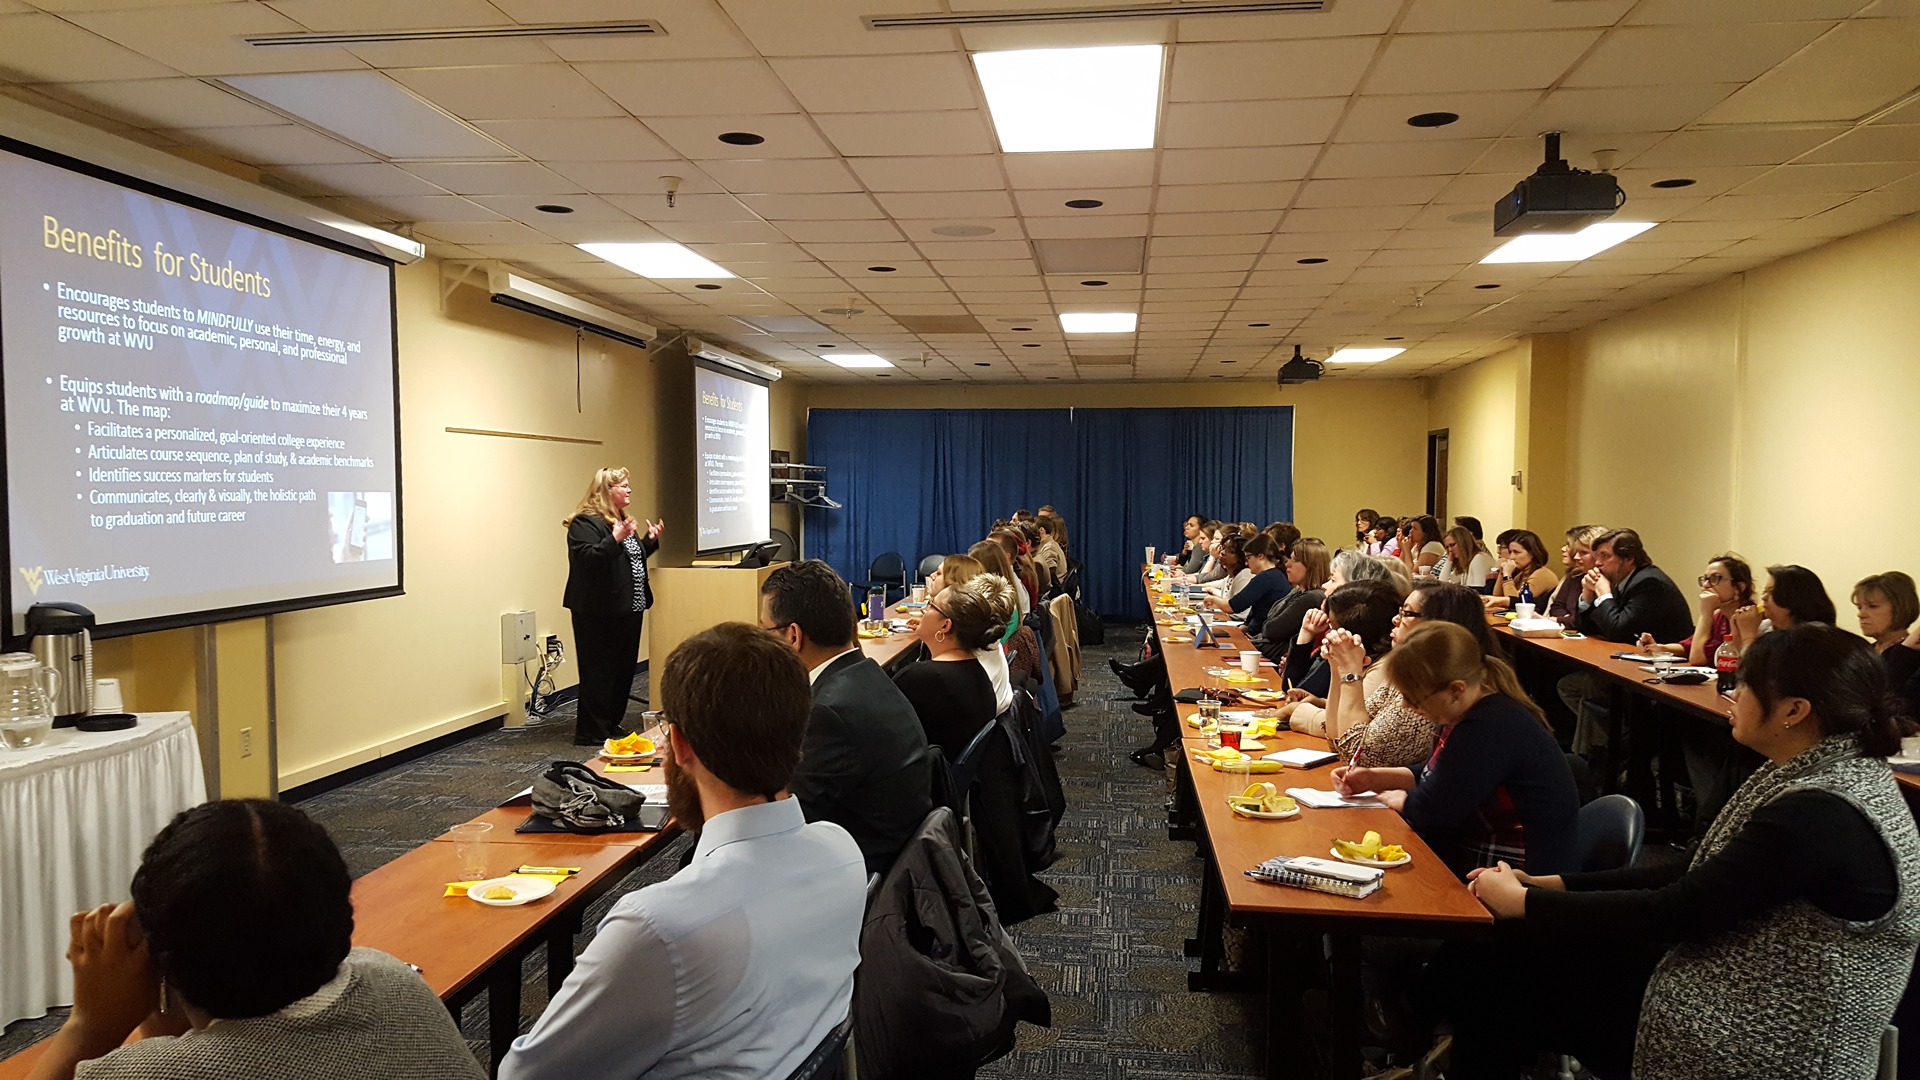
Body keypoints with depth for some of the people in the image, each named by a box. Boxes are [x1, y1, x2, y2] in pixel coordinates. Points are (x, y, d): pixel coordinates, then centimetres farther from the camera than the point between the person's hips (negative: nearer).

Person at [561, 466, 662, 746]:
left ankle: (612, 723, 25)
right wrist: (615, 539, -32)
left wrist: (650, 540, 13)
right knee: (599, 671, -4)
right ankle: (592, 733, 2)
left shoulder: (621, 520, 16)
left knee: (623, 668, 14)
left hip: (626, 609, 10)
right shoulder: (585, 523, -13)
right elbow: (585, 560, -26)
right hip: (599, 612, -9)